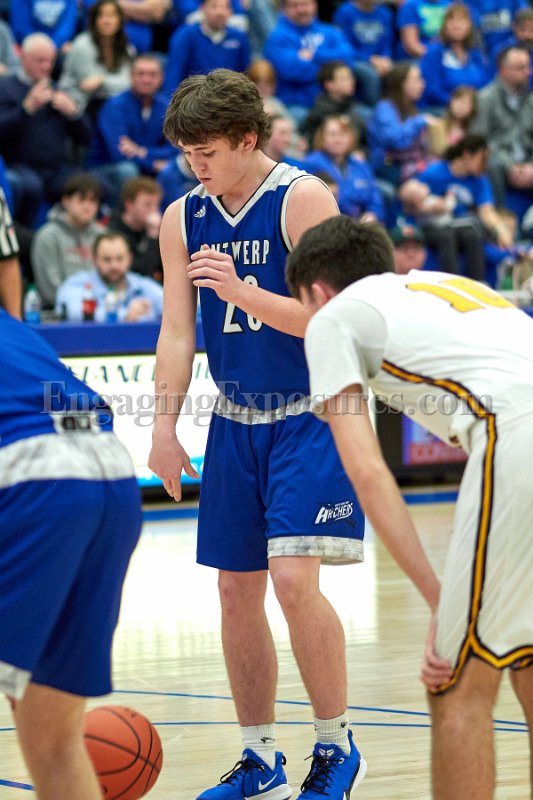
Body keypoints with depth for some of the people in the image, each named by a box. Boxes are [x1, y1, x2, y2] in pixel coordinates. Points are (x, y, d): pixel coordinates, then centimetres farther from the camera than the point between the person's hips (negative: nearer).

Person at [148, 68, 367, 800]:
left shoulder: (303, 199, -13)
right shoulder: (183, 219, 4)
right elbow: (177, 331, 4)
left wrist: (242, 292, -31)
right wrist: (165, 429, -4)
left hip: (310, 416, -6)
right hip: (237, 420, 6)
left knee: (294, 579, -17)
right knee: (237, 593, 7)